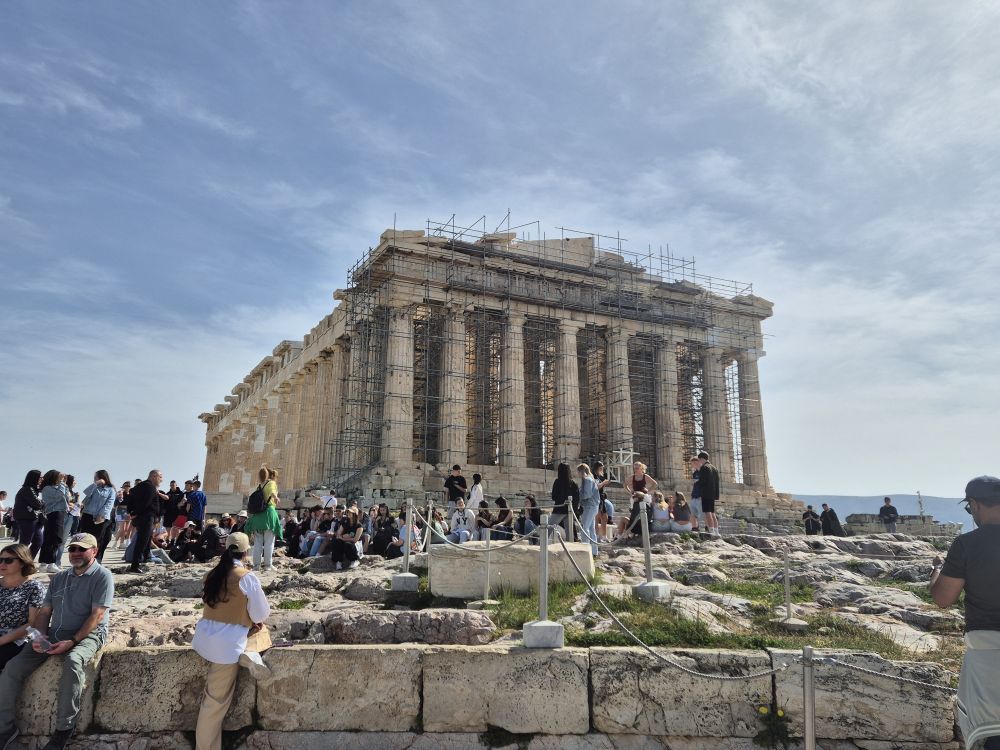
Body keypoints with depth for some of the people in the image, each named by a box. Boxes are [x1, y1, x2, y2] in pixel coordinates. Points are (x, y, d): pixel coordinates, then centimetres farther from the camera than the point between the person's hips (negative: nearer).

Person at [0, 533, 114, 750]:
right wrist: (39, 637, -5)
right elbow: (44, 612, 14)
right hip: (55, 634, 6)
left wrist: (72, 642, -21)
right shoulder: (59, 578, 15)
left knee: (73, 661, -37)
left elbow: (96, 615, -12)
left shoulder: (102, 576, -6)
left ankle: (64, 728, -23)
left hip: (88, 634, -6)